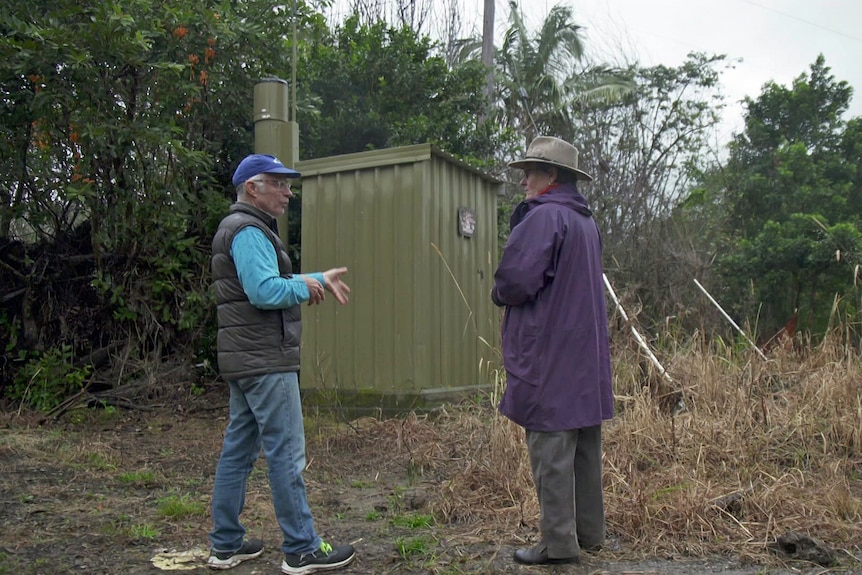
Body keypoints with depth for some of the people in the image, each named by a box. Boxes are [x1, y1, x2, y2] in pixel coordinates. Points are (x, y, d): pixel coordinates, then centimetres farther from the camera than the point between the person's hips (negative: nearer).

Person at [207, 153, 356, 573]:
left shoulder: (247, 230, 21)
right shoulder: (248, 231, -13)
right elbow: (265, 291, -24)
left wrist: (320, 279, 15)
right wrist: (304, 287, -8)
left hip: (245, 361, 11)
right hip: (265, 362, -11)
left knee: (238, 450, 13)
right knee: (287, 453, -5)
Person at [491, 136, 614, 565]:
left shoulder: (545, 216, -14)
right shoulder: (586, 221, 16)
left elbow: (515, 280, -22)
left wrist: (500, 294, 0)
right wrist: (510, 291, 15)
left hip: (549, 357, -9)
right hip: (586, 354, 9)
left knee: (551, 449, -3)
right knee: (584, 447, 14)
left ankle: (558, 543, 4)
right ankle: (589, 532, 24)